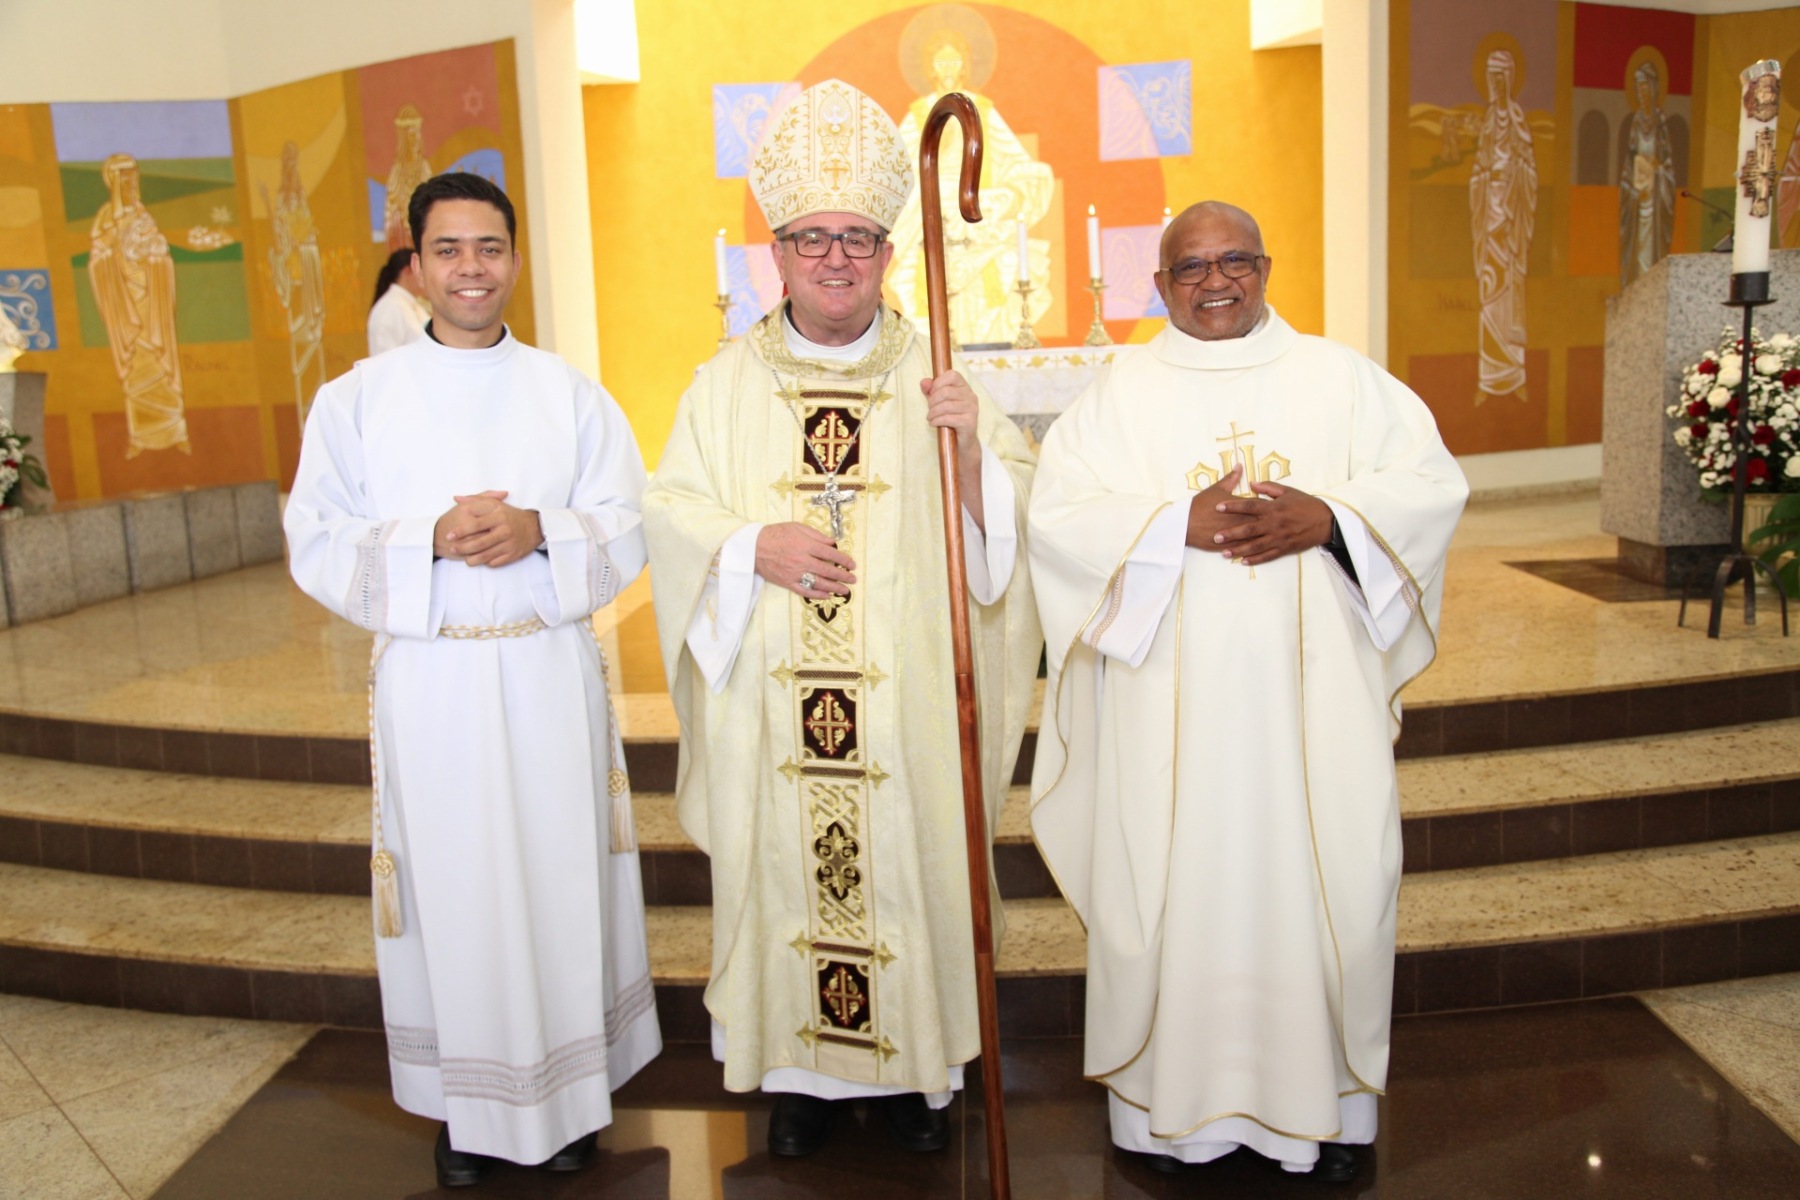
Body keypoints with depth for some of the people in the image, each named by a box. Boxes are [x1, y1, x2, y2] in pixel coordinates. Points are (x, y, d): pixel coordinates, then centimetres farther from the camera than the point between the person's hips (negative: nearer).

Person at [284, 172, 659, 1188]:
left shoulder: (570, 393, 5)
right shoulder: (358, 399, 4)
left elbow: (628, 529, 2)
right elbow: (318, 544, 0)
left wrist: (538, 531, -17)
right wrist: (431, 540, -16)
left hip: (552, 676, 1)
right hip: (428, 681, 0)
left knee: (562, 877, 6)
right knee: (455, 887, 6)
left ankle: (570, 1088, 23)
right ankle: (470, 1103, 23)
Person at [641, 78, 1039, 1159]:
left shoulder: (936, 376, 4)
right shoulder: (727, 385, 6)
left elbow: (1009, 520, 0)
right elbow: (670, 511, 3)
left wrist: (972, 445, -19)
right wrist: (756, 546, -15)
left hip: (909, 699, 0)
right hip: (772, 703, 1)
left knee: (913, 862, 7)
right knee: (785, 868, 8)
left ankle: (922, 1066, 27)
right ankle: (801, 1069, 27)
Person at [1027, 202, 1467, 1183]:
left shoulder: (1342, 379, 10)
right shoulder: (1120, 394, 6)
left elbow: (1432, 483, 2)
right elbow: (1057, 514, -6)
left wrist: (1329, 516, -15)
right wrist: (1180, 526, -18)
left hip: (1314, 698, 1)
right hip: (1169, 705, -1)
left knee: (1328, 880, 5)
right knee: (1170, 889, 3)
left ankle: (1323, 1099, 23)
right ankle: (1170, 1099, 20)